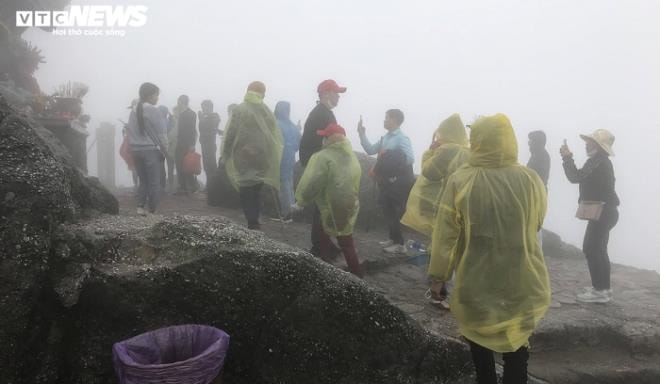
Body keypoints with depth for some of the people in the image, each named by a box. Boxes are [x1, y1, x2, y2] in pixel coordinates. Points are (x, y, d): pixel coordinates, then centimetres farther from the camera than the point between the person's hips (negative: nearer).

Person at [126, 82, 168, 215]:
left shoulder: (134, 110, 9)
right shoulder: (153, 110, -10)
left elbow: (129, 131, 10)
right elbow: (161, 132, -9)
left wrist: (133, 146, 14)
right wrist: (165, 148, 1)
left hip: (135, 149, 7)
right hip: (150, 149, -6)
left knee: (143, 180, 14)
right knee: (154, 182, 0)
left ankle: (140, 207, 6)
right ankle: (152, 210, 2)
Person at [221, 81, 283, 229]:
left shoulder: (239, 110, -7)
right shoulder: (267, 111, 2)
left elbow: (230, 135, -9)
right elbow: (276, 136, 1)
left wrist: (226, 155, 0)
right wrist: (272, 157, 8)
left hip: (244, 157, -3)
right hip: (262, 158, 3)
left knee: (246, 192, 4)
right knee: (256, 190, 16)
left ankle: (252, 223, -3)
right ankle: (254, 221, 18)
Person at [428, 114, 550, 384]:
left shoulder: (459, 181, -16)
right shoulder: (531, 180, -10)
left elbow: (446, 234, -13)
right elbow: (537, 223, 7)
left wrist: (438, 273, -1)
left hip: (476, 281, -1)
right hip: (522, 280, 1)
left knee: (480, 337, 22)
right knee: (517, 340, 21)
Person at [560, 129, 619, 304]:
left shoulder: (597, 159, -15)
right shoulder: (602, 160, 18)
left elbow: (576, 177, -19)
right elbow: (583, 178, 21)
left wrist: (567, 157, -9)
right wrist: (568, 158, 17)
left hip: (602, 212, -11)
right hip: (605, 211, 11)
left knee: (591, 249, -11)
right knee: (598, 250, 16)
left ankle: (600, 290, -9)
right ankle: (604, 287, 22)